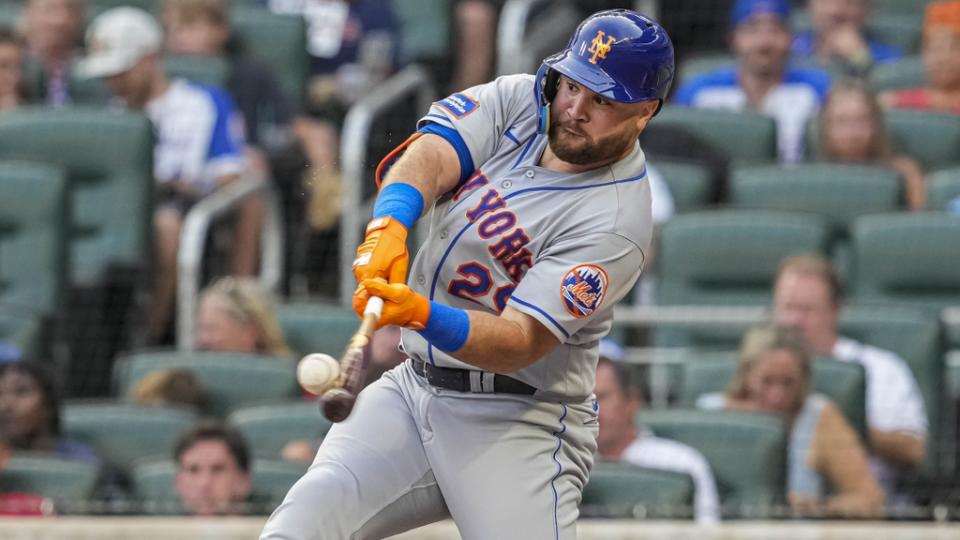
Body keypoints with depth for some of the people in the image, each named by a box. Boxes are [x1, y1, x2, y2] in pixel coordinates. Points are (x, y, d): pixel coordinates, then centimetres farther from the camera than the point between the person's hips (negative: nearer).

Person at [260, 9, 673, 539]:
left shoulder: (616, 221, -16)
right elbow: (430, 154, -15)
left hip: (519, 428, -4)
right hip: (413, 389, 5)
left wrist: (423, 315, -41)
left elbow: (523, 342, -23)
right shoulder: (518, 99, 2)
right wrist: (388, 225, -37)